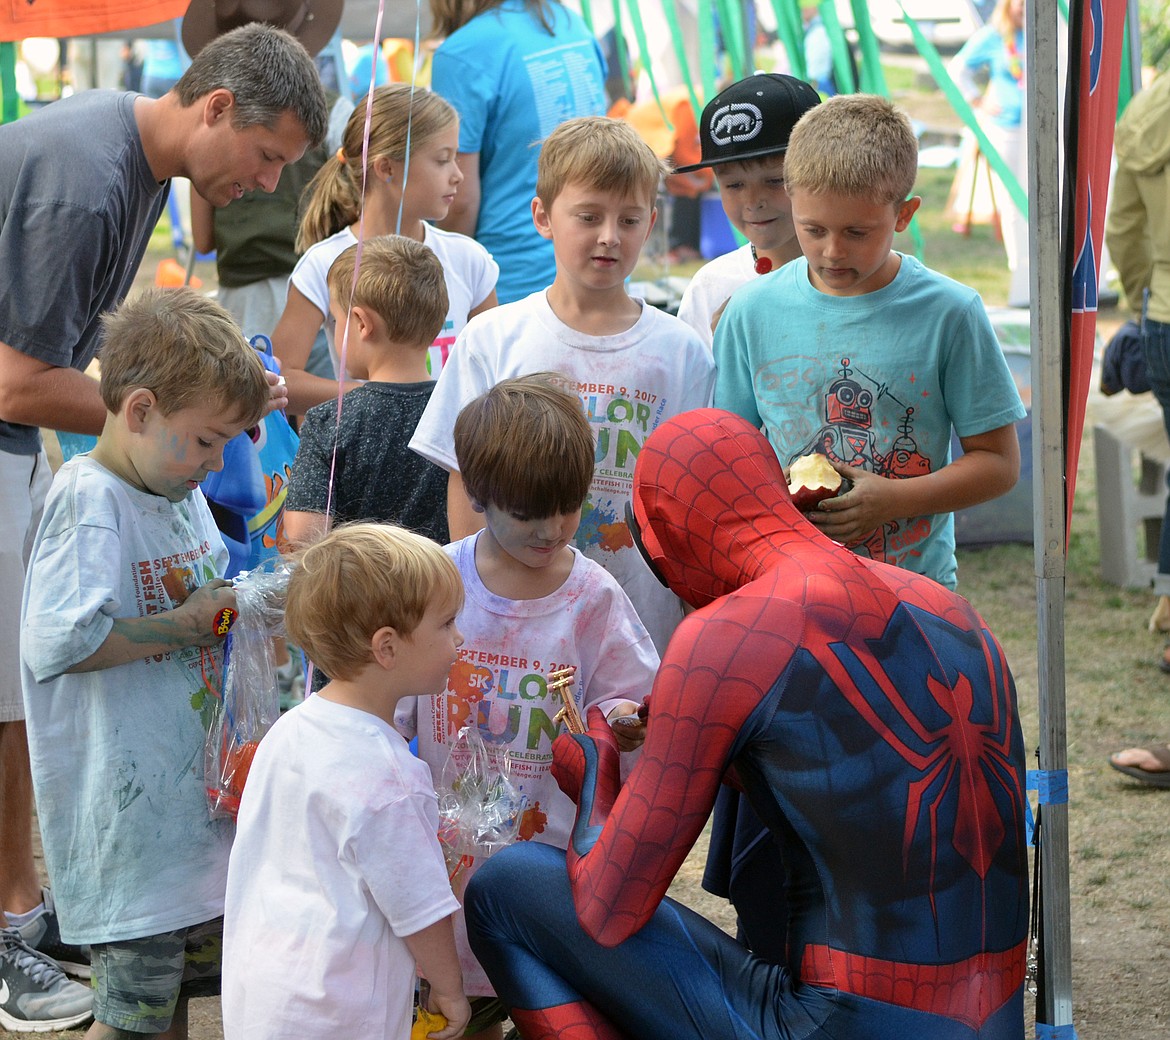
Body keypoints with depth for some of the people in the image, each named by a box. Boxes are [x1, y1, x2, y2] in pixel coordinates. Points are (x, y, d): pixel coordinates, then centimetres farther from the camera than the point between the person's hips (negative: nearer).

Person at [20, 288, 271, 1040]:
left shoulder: (183, 492, 9)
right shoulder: (90, 499, -18)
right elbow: (60, 642, -29)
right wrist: (186, 624, -20)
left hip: (197, 794, 9)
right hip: (128, 813, -9)